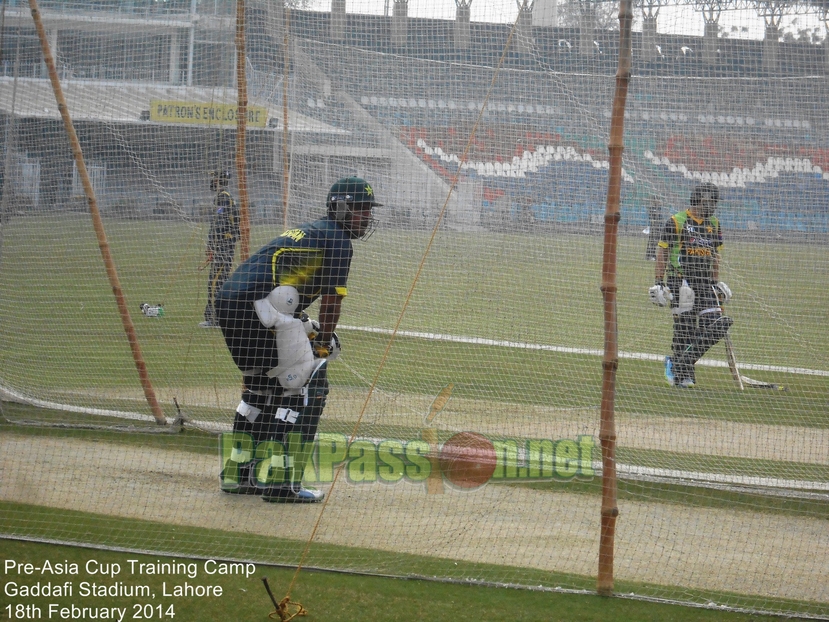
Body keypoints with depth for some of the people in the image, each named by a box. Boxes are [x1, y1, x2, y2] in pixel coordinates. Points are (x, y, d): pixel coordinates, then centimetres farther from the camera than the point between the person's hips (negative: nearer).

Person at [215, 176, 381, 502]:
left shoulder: (307, 231, 30)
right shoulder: (336, 239, 1)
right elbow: (332, 299, -3)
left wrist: (306, 329, 23)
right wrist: (324, 342, 6)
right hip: (259, 306, -10)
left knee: (262, 385, 26)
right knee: (307, 386, -5)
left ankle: (238, 474, 31)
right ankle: (281, 480, -10)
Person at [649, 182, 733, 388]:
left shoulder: (714, 224, 15)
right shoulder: (676, 222, -3)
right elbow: (661, 252, -1)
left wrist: (716, 282, 22)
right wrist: (659, 282, -6)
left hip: (704, 282, 6)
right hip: (680, 280, -6)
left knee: (715, 325, -6)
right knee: (685, 328, -7)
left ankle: (676, 363, 7)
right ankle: (682, 373, 5)